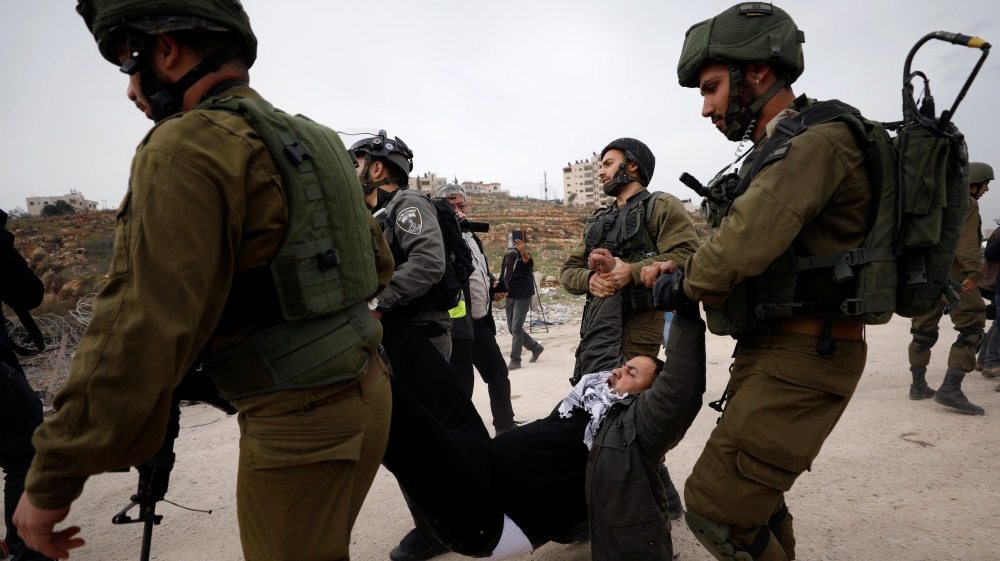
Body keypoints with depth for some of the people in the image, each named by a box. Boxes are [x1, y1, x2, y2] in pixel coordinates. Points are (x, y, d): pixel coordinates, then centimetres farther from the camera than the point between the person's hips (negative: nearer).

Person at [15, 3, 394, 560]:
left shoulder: (192, 145, -14)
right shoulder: (314, 142, 11)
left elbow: (140, 331, -19)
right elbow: (380, 266, 17)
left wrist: (53, 480, -10)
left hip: (299, 422, -8)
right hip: (367, 389, 8)